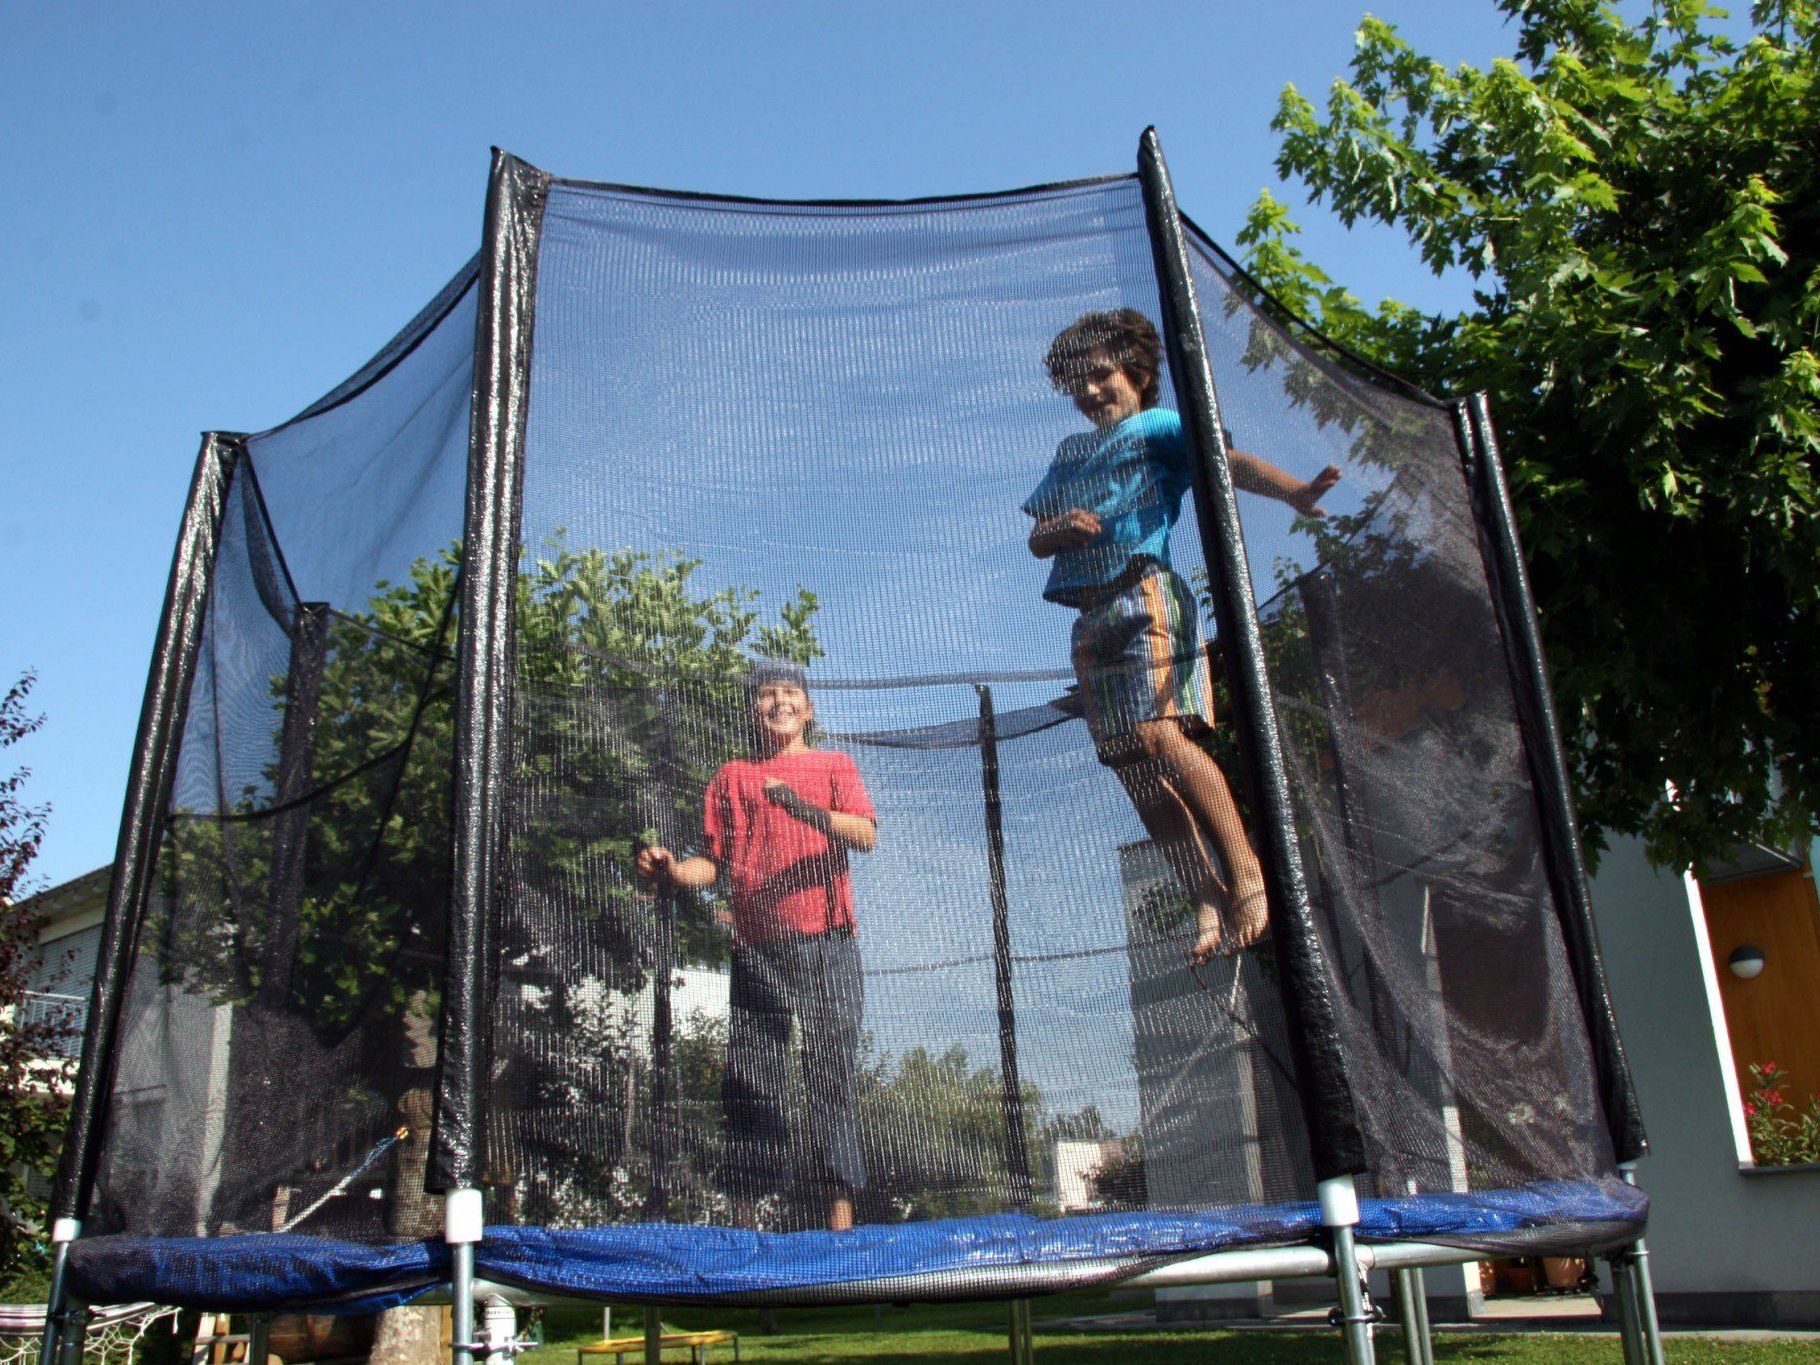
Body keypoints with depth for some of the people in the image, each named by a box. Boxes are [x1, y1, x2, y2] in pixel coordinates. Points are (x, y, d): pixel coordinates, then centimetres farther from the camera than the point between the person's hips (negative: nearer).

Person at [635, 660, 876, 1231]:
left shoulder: (834, 765, 13)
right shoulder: (732, 777, 20)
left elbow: (865, 835, -4)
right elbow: (715, 863, 16)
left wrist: (803, 808, -21)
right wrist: (672, 870, -5)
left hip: (824, 944, -2)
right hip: (754, 950, 2)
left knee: (831, 1076, -6)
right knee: (748, 1084, 0)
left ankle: (841, 1216, -4)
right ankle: (748, 1221, 4)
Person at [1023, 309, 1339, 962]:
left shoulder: (1155, 427, 8)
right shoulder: (1068, 454, 26)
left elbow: (1225, 460, -10)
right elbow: (1036, 539, 21)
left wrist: (1292, 490, -29)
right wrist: (1063, 527, -4)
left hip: (1143, 596, -6)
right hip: (1090, 617, 7)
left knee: (1160, 736, -22)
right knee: (1134, 765, -1)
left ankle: (1246, 871, -13)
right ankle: (1207, 900, 2)